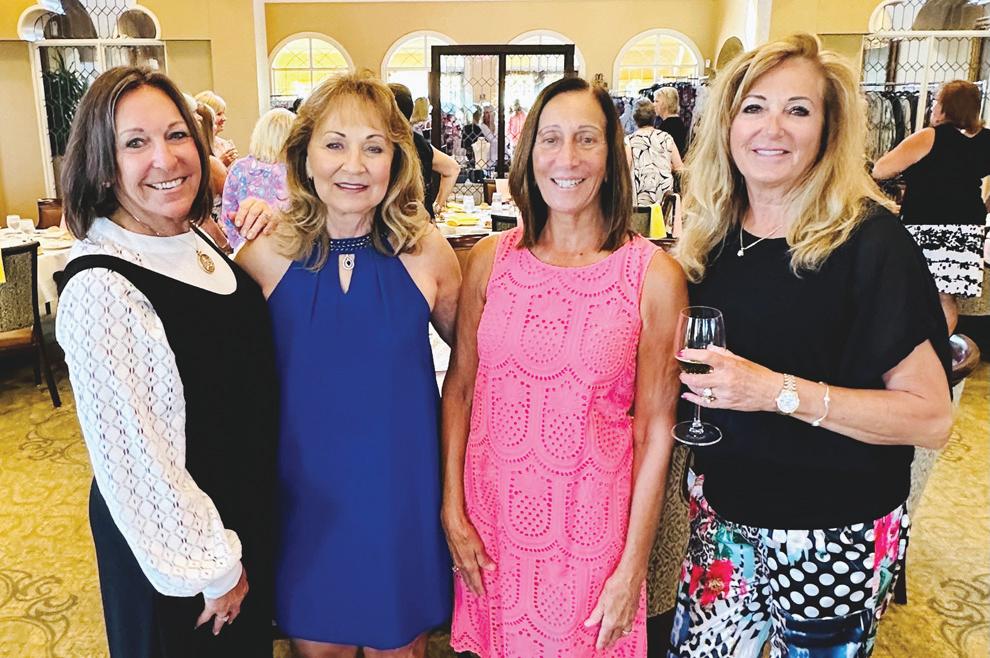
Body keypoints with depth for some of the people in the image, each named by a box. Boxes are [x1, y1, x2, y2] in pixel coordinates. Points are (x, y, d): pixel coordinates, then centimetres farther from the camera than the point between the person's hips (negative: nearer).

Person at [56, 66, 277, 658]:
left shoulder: (201, 245, -2)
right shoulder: (101, 287, -26)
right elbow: (133, 460, -24)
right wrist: (212, 568, -14)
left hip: (248, 513, 7)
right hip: (167, 543, -7)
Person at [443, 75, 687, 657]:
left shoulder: (655, 275, -11)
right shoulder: (492, 259, -3)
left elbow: (654, 432, -8)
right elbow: (459, 389, 3)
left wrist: (633, 567, -6)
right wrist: (453, 511, 0)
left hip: (589, 529, -2)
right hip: (492, 524, 3)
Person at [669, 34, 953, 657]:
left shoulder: (870, 240, -14)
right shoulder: (713, 237, 0)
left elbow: (931, 416, -16)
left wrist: (780, 391, -26)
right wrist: (693, 380, -6)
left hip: (832, 540, -4)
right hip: (722, 518, 5)